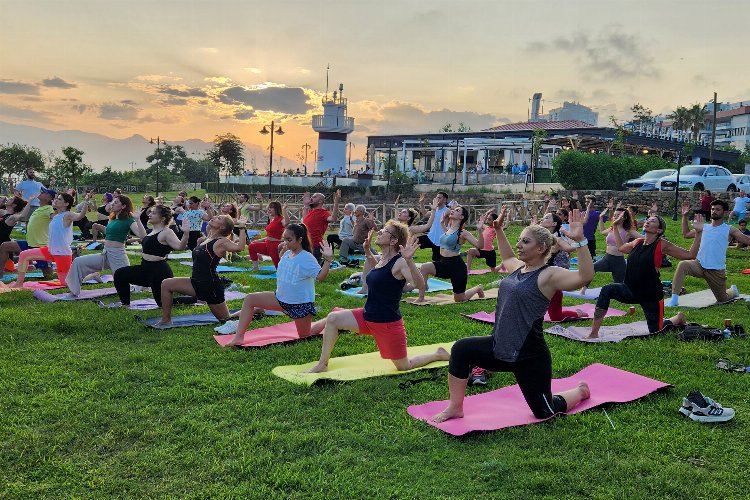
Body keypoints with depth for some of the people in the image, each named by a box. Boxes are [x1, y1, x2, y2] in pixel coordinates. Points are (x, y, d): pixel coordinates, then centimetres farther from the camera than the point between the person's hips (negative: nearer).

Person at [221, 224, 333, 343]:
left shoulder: (307, 258, -20)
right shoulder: (287, 254, 3)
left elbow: (320, 276, -29)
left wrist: (328, 259, -40)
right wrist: (282, 252, 14)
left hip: (301, 304, -7)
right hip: (281, 298, 7)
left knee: (305, 335, 9)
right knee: (250, 299, -5)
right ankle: (239, 336, -7)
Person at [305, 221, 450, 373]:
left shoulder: (399, 262, -20)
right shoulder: (380, 259, 4)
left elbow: (420, 284, -35)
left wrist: (409, 260, -45)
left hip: (388, 323, -8)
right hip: (368, 316, 8)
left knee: (404, 366, 7)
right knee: (332, 318, -4)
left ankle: (438, 355, 31)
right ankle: (323, 364, 8)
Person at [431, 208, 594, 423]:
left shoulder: (549, 275, -17)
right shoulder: (519, 268, 7)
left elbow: (585, 276, -33)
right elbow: (507, 257, 31)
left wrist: (579, 241, -41)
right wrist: (499, 230, 28)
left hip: (529, 357, -7)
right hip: (499, 348, 7)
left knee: (544, 411, 9)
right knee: (461, 349, -10)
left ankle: (580, 390, 40)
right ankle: (455, 408, 3)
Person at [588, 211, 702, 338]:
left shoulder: (662, 245, -11)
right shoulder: (637, 242, 4)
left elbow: (690, 255, -11)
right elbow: (621, 247, 26)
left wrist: (698, 233, -19)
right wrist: (616, 226, 27)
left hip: (652, 295, -4)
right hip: (630, 291, 5)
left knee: (656, 331, 7)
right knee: (607, 290, -23)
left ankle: (678, 318, 42)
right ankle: (594, 333, -20)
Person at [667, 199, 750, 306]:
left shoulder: (729, 230, -1)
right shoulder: (704, 227, 10)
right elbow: (686, 234, 24)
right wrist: (684, 216, 18)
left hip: (717, 270, -2)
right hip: (699, 265, 2)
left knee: (722, 299, 13)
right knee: (682, 265, -31)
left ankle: (733, 291, 52)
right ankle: (674, 299, -32)